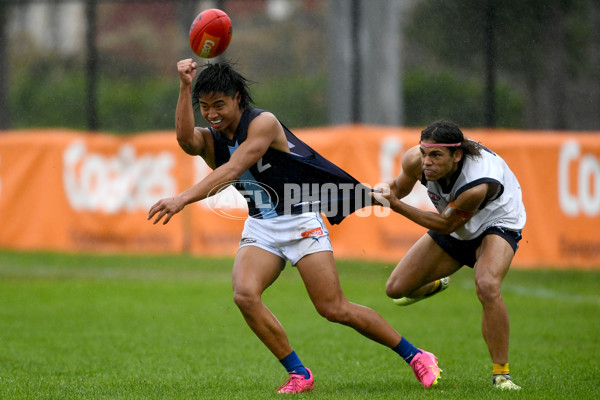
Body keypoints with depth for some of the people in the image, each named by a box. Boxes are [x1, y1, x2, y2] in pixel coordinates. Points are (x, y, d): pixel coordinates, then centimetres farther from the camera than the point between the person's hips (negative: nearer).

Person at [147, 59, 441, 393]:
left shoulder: (263, 123, -16)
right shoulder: (208, 139, 1)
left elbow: (232, 170, -28)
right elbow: (185, 139, -24)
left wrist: (183, 199, -39)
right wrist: (185, 87, -33)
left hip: (301, 220, -5)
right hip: (260, 227, 5)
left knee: (335, 309, -8)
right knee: (245, 294, -22)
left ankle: (415, 356, 9)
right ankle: (299, 375, -9)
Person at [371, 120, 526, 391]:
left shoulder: (478, 184, -42)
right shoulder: (416, 160, -25)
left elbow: (446, 225, -28)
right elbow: (401, 187, -1)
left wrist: (396, 206, -31)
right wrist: (387, 191, -25)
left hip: (496, 224, -6)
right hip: (455, 231, 6)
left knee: (487, 286, -36)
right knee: (396, 289, 5)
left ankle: (501, 374, -22)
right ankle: (435, 285, 44)